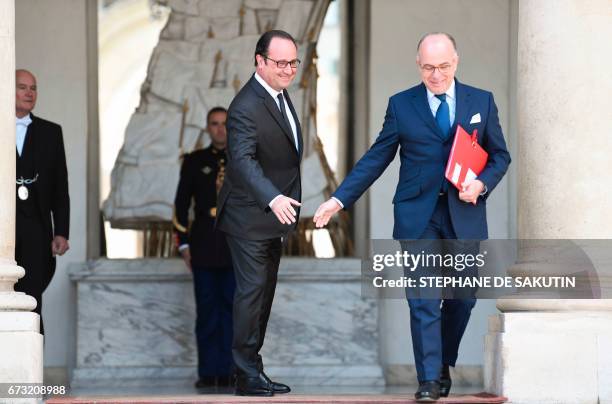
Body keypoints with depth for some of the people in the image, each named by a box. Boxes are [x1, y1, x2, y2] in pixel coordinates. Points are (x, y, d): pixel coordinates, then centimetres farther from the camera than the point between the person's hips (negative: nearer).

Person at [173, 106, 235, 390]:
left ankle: (227, 372, 2)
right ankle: (208, 373, 1)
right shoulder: (194, 162, 9)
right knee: (207, 311, -1)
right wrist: (184, 243, 1)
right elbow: (181, 204, 8)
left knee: (232, 311, -1)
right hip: (204, 248, 0)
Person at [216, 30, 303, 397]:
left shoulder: (280, 94, 7)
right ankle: (248, 376, -3)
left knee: (265, 292, 15)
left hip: (276, 213, 10)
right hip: (250, 216, -10)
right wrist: (273, 198, -50)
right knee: (252, 291, -8)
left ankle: (252, 363, 24)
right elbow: (243, 160, -37)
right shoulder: (246, 108, -24)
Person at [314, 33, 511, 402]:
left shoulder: (482, 102, 6)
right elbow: (376, 159, 4)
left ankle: (444, 365, 28)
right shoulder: (401, 105, 4)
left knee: (462, 297, 8)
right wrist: (339, 200, -3)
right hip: (417, 215, -1)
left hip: (465, 215, 2)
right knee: (423, 298, -8)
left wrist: (482, 184, -10)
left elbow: (500, 155, 10)